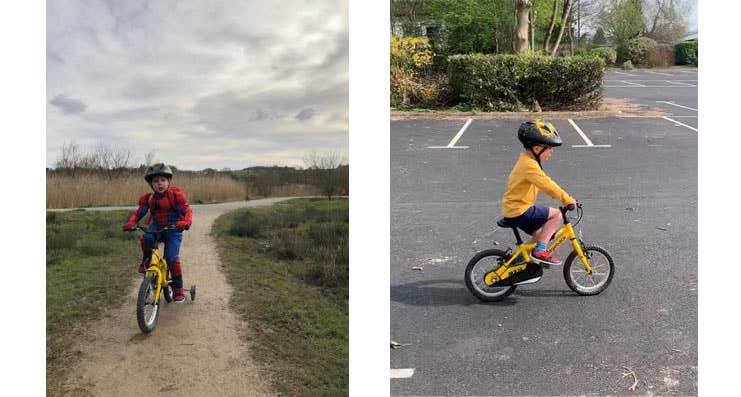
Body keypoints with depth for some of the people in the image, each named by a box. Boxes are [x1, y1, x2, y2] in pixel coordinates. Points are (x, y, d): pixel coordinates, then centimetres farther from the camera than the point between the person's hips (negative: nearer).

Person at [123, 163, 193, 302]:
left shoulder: (175, 194, -11)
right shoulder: (148, 198, -2)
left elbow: (187, 210, -16)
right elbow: (138, 213, -2)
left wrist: (186, 222, -37)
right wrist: (130, 223, -23)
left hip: (173, 229, -3)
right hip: (156, 227, 3)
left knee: (172, 258, -14)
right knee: (145, 239, -30)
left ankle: (178, 289, 0)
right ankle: (147, 261, 2)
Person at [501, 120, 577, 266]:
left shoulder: (527, 161, 13)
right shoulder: (529, 165, -21)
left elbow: (545, 182, 20)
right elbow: (547, 185, -25)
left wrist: (566, 197, 17)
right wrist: (567, 199, -18)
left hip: (513, 209, 10)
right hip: (519, 211, -10)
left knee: (540, 234, 22)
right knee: (557, 215, -11)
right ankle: (540, 251, -9)